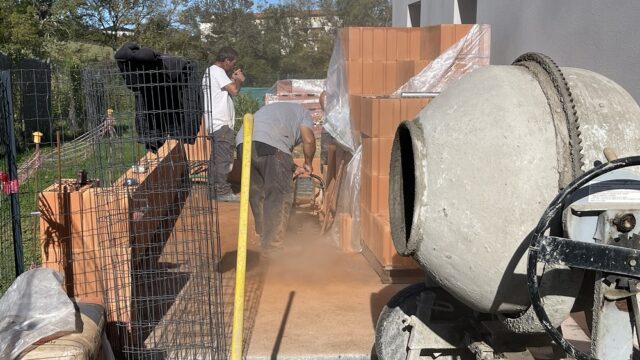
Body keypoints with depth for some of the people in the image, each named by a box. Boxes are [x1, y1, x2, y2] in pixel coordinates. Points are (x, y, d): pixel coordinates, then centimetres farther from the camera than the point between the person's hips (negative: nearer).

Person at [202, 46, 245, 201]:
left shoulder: (211, 71, 22)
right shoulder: (217, 71, -11)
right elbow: (234, 90, -19)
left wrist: (233, 79, 15)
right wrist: (239, 80, 0)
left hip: (216, 123, 11)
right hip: (221, 123, -11)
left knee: (216, 157, 13)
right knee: (224, 158, -8)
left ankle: (213, 190, 18)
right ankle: (223, 191, -6)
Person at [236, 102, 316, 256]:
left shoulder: (275, 109, 43)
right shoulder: (303, 112, 25)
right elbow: (309, 140, 4)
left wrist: (293, 169, 39)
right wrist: (308, 163, 19)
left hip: (243, 142, 7)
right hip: (270, 145, -7)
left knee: (257, 193, 22)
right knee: (279, 196, 1)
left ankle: (263, 237, 35)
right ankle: (274, 247, 1)